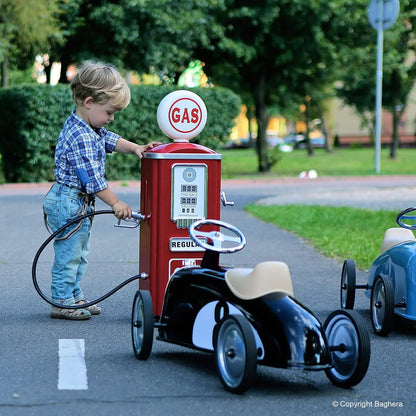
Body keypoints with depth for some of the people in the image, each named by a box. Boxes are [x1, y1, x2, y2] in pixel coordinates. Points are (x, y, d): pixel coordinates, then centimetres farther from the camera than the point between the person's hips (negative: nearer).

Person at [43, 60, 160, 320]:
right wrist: (116, 203, -17)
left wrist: (135, 148, 5)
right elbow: (92, 178, -25)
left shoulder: (92, 128, 5)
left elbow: (110, 140, 22)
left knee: (79, 254, 19)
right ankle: (62, 303, 8)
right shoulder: (80, 137, -26)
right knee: (68, 255, -1)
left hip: (80, 204, 11)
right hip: (69, 203, -11)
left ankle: (74, 297, 29)